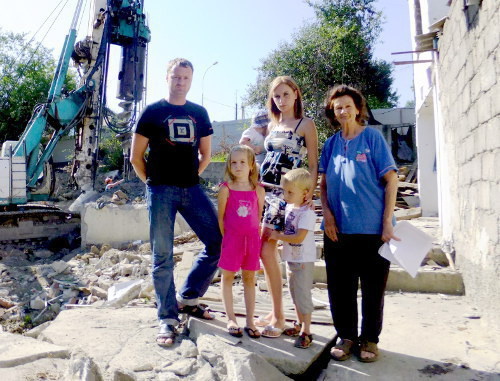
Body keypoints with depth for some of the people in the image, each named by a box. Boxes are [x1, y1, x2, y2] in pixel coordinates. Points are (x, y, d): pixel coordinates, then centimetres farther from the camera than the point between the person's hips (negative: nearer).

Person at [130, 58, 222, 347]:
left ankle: (188, 298, 19)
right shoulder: (153, 112, 3)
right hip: (161, 192, -3)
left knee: (218, 243, 1)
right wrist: (153, 182, 5)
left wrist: (192, 177, 11)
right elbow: (136, 156, 4)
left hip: (192, 190, 4)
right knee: (163, 257, 1)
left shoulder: (199, 113, 13)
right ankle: (167, 319, 15)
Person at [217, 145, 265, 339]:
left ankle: (250, 321, 22)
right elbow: (221, 216, -1)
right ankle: (231, 319, 22)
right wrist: (225, 236, -3)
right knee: (228, 277, 7)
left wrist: (256, 236, 3)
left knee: (249, 278, 11)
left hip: (252, 239, 2)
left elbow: (259, 216, 8)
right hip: (231, 238, -1)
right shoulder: (226, 188, -5)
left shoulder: (258, 190, 1)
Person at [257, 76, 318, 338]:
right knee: (269, 250, 6)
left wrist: (308, 196, -16)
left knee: (266, 250, -12)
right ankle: (275, 311, 19)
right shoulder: (272, 125, 17)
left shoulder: (306, 124, -1)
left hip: (286, 193, -6)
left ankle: (279, 316, 1)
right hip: (264, 189, 6)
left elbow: (313, 165, -5)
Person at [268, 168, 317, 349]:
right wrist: (277, 233, 0)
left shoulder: (307, 213, -21)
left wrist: (278, 236, -19)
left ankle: (306, 332, 11)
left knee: (303, 295, -1)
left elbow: (299, 237, -27)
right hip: (291, 258, 9)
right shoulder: (289, 207, 6)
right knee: (295, 294, 20)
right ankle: (299, 324, 36)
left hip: (304, 261, -9)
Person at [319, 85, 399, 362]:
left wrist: (387, 222, -10)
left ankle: (369, 339, 26)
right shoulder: (331, 144, 10)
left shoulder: (372, 137, -1)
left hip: (372, 228, -3)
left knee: (373, 287, 8)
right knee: (340, 287, 9)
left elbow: (391, 180, -4)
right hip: (337, 229, 3)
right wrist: (327, 214, -3)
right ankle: (346, 336, 27)